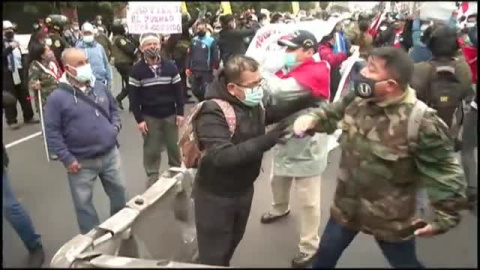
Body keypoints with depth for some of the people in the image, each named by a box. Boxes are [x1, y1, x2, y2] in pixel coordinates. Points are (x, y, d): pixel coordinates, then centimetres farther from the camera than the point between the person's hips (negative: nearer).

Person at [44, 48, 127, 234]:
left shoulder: (100, 87, 1)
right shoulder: (57, 97, -14)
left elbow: (114, 110, 17)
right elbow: (52, 132, -12)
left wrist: (115, 127, -2)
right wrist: (67, 159, -15)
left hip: (110, 154, 4)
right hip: (81, 162, -4)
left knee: (119, 193, 19)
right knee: (84, 203, 9)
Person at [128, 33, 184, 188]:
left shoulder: (170, 67, -1)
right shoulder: (136, 71, -7)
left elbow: (178, 91, 3)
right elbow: (133, 97, -6)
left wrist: (180, 113, -2)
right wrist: (139, 119, -10)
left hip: (170, 115, 2)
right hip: (149, 117, -2)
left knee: (174, 146, 14)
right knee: (151, 150, 6)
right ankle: (152, 177, 21)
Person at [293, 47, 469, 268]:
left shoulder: (421, 123, -29)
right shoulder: (357, 100, -10)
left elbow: (446, 173, -20)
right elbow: (333, 113, 11)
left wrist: (443, 217, -14)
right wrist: (312, 119, -9)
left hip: (391, 219, -5)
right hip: (347, 205, 5)